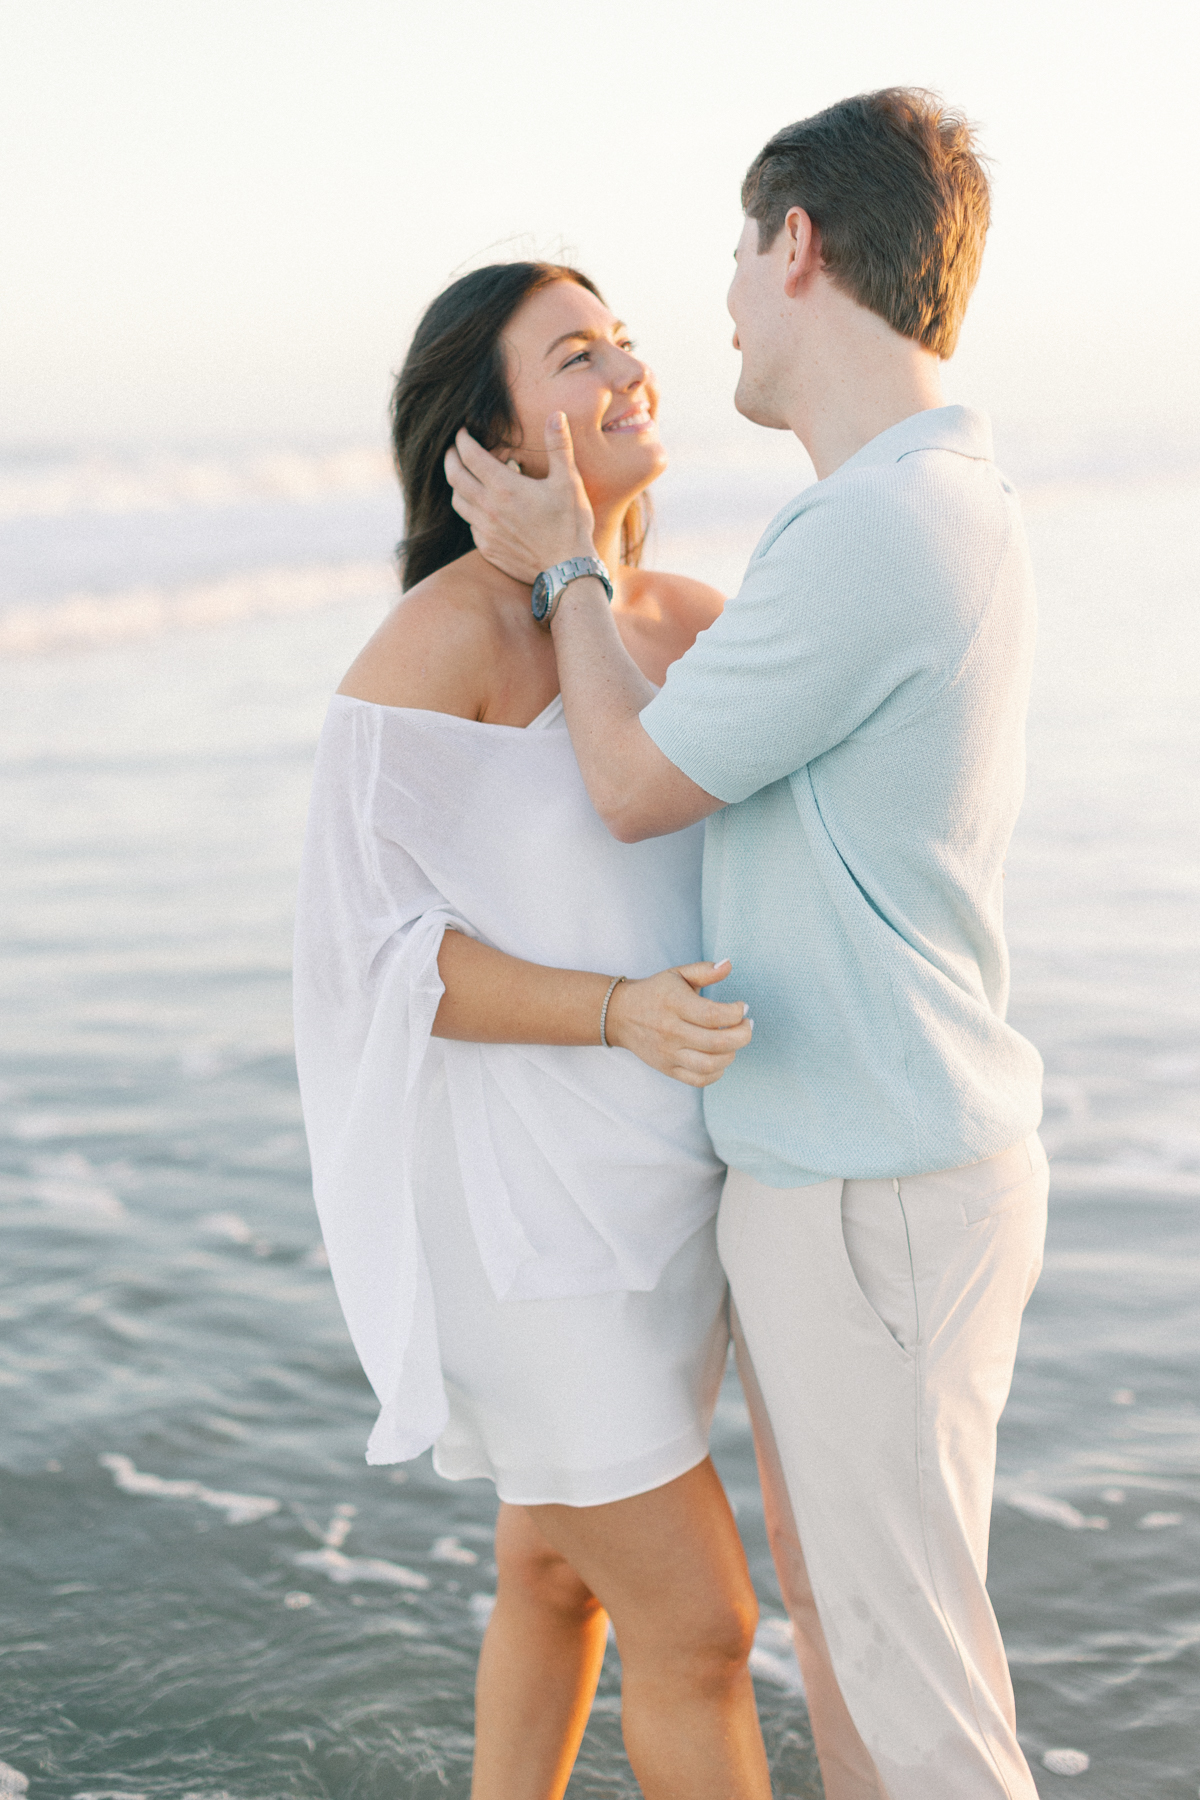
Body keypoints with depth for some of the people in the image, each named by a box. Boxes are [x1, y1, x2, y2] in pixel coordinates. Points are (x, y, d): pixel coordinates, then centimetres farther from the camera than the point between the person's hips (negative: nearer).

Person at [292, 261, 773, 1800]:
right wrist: (621, 1015, -30)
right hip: (521, 1207, -8)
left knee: (559, 1567, 22)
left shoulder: (697, 626, 4)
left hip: (660, 1186, 8)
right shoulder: (440, 638, -19)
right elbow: (370, 944, -19)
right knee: (699, 1629, -1)